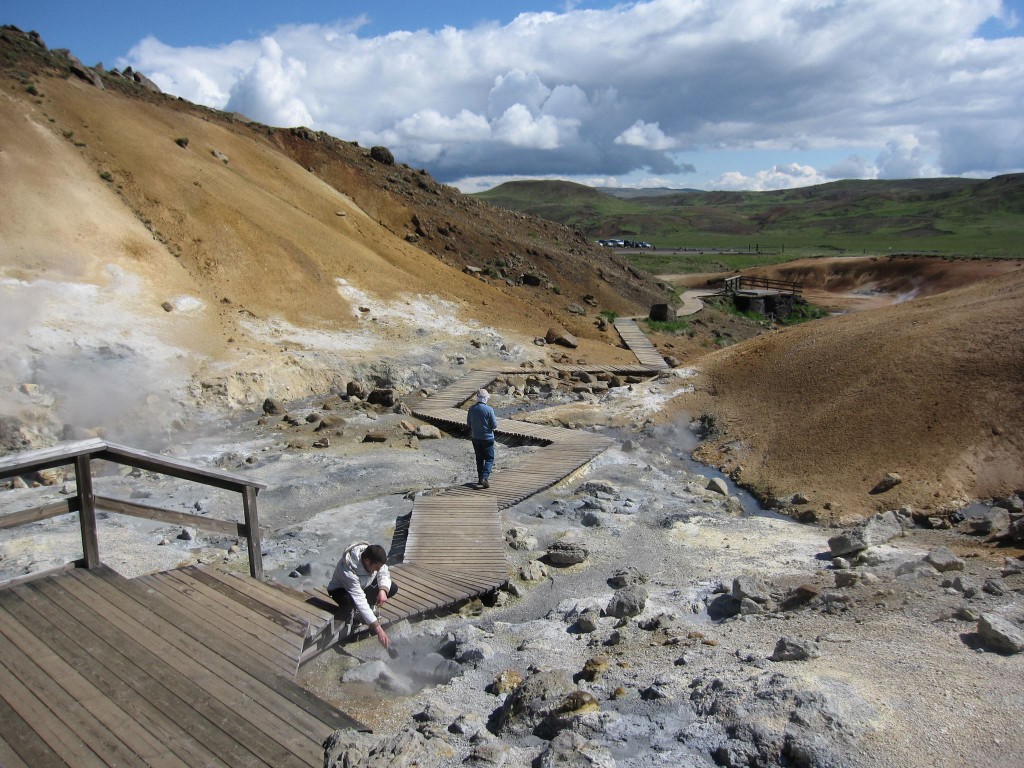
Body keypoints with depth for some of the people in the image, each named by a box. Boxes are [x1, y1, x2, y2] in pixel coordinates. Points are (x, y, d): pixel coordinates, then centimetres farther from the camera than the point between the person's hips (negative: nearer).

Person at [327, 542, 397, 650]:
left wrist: (383, 590, -35)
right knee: (350, 600, -41)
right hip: (341, 588, -6)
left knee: (393, 588, -12)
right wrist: (378, 629, -44)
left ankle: (369, 607, 9)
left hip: (364, 585, 6)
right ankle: (348, 614, -7)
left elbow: (384, 574, -11)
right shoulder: (348, 570, -41)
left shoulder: (374, 557, -27)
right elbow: (359, 600, -42)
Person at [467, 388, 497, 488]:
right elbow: (494, 426, -14)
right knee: (489, 459, 6)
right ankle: (484, 478, -9)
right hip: (487, 438, -4)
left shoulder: (472, 408, -5)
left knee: (479, 458, 18)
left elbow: (468, 423, 6)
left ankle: (480, 478, 23)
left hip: (475, 438, 4)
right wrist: (495, 420, 7)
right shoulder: (489, 409, -19)